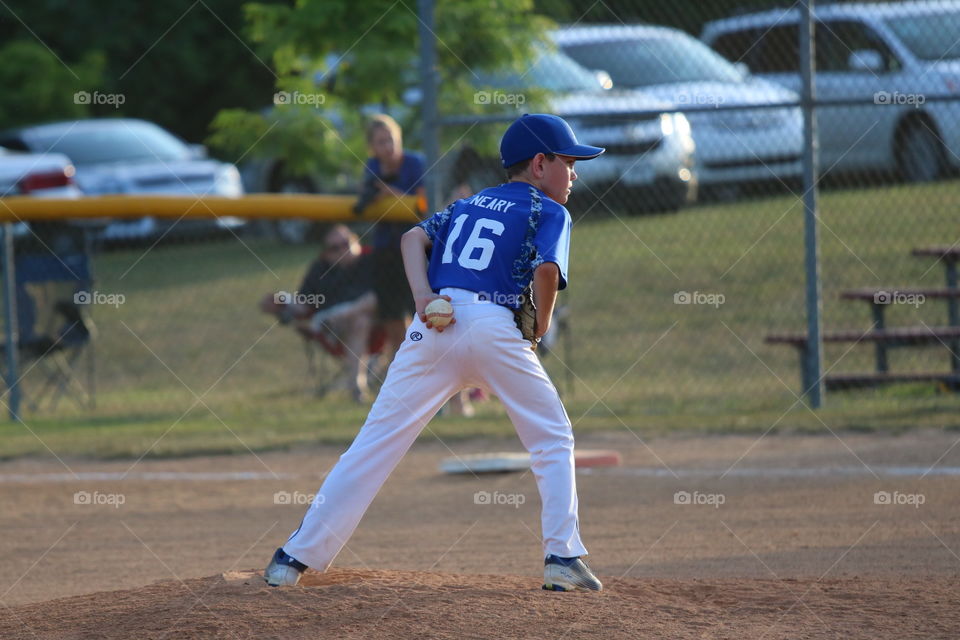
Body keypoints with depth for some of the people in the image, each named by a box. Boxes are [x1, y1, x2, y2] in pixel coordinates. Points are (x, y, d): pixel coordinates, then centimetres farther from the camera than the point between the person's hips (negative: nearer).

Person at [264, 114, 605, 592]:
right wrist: (541, 326, 6)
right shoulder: (548, 212, 11)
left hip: (434, 322, 4)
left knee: (376, 444, 3)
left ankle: (296, 557, 0)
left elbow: (414, 238, 13)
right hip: (495, 328, -4)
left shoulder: (469, 205, 27)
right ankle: (562, 558, 1)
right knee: (553, 442, 13)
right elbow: (546, 270, -8)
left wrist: (423, 296, 1)